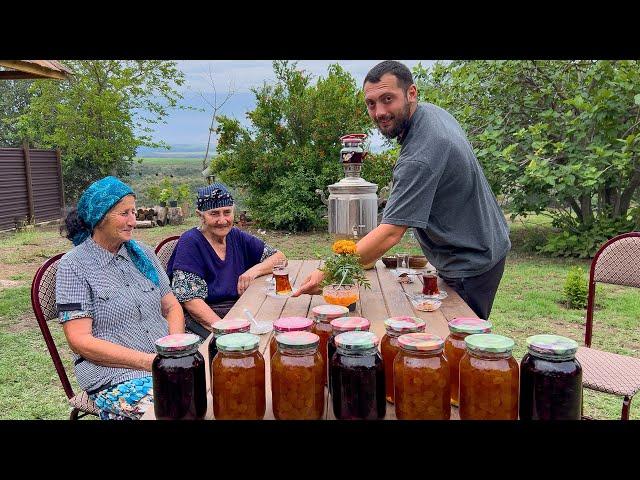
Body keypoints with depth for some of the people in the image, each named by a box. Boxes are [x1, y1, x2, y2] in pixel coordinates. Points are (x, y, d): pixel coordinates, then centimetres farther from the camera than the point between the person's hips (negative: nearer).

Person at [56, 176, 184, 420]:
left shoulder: (143, 253, 13)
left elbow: (172, 307, 15)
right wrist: (147, 361, -15)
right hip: (114, 376, -5)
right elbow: (80, 340, -8)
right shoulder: (74, 265, -2)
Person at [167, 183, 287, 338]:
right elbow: (190, 300, -14)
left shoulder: (237, 237, 10)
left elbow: (280, 257, 14)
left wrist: (255, 270, -7)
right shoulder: (190, 242, -6)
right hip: (203, 319, -6)